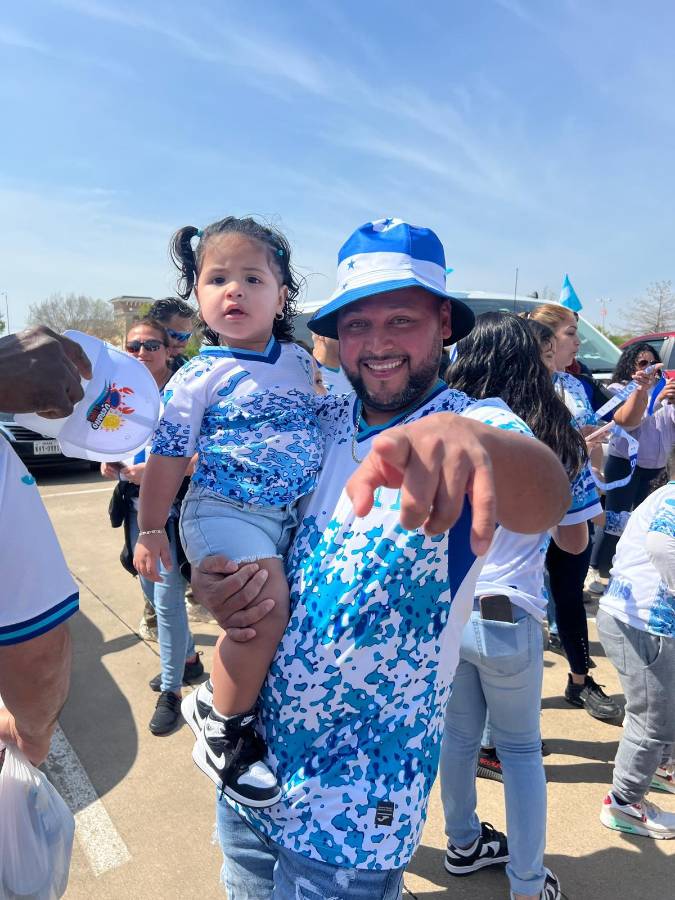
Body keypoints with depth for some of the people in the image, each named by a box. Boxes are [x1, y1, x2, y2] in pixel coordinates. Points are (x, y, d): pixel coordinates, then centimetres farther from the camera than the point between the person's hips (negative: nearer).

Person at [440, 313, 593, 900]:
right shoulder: (558, 440, -4)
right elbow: (575, 540, 5)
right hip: (508, 614, -1)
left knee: (459, 735, 20)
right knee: (520, 748, 18)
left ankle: (465, 843, 41)